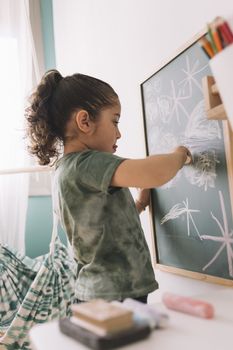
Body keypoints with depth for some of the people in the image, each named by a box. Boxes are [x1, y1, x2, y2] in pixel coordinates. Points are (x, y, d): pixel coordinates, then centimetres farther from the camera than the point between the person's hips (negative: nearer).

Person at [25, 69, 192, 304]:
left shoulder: (66, 168, 11)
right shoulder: (88, 164, -19)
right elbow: (157, 174, -33)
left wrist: (140, 204, 13)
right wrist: (180, 154, -12)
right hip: (117, 296, -10)